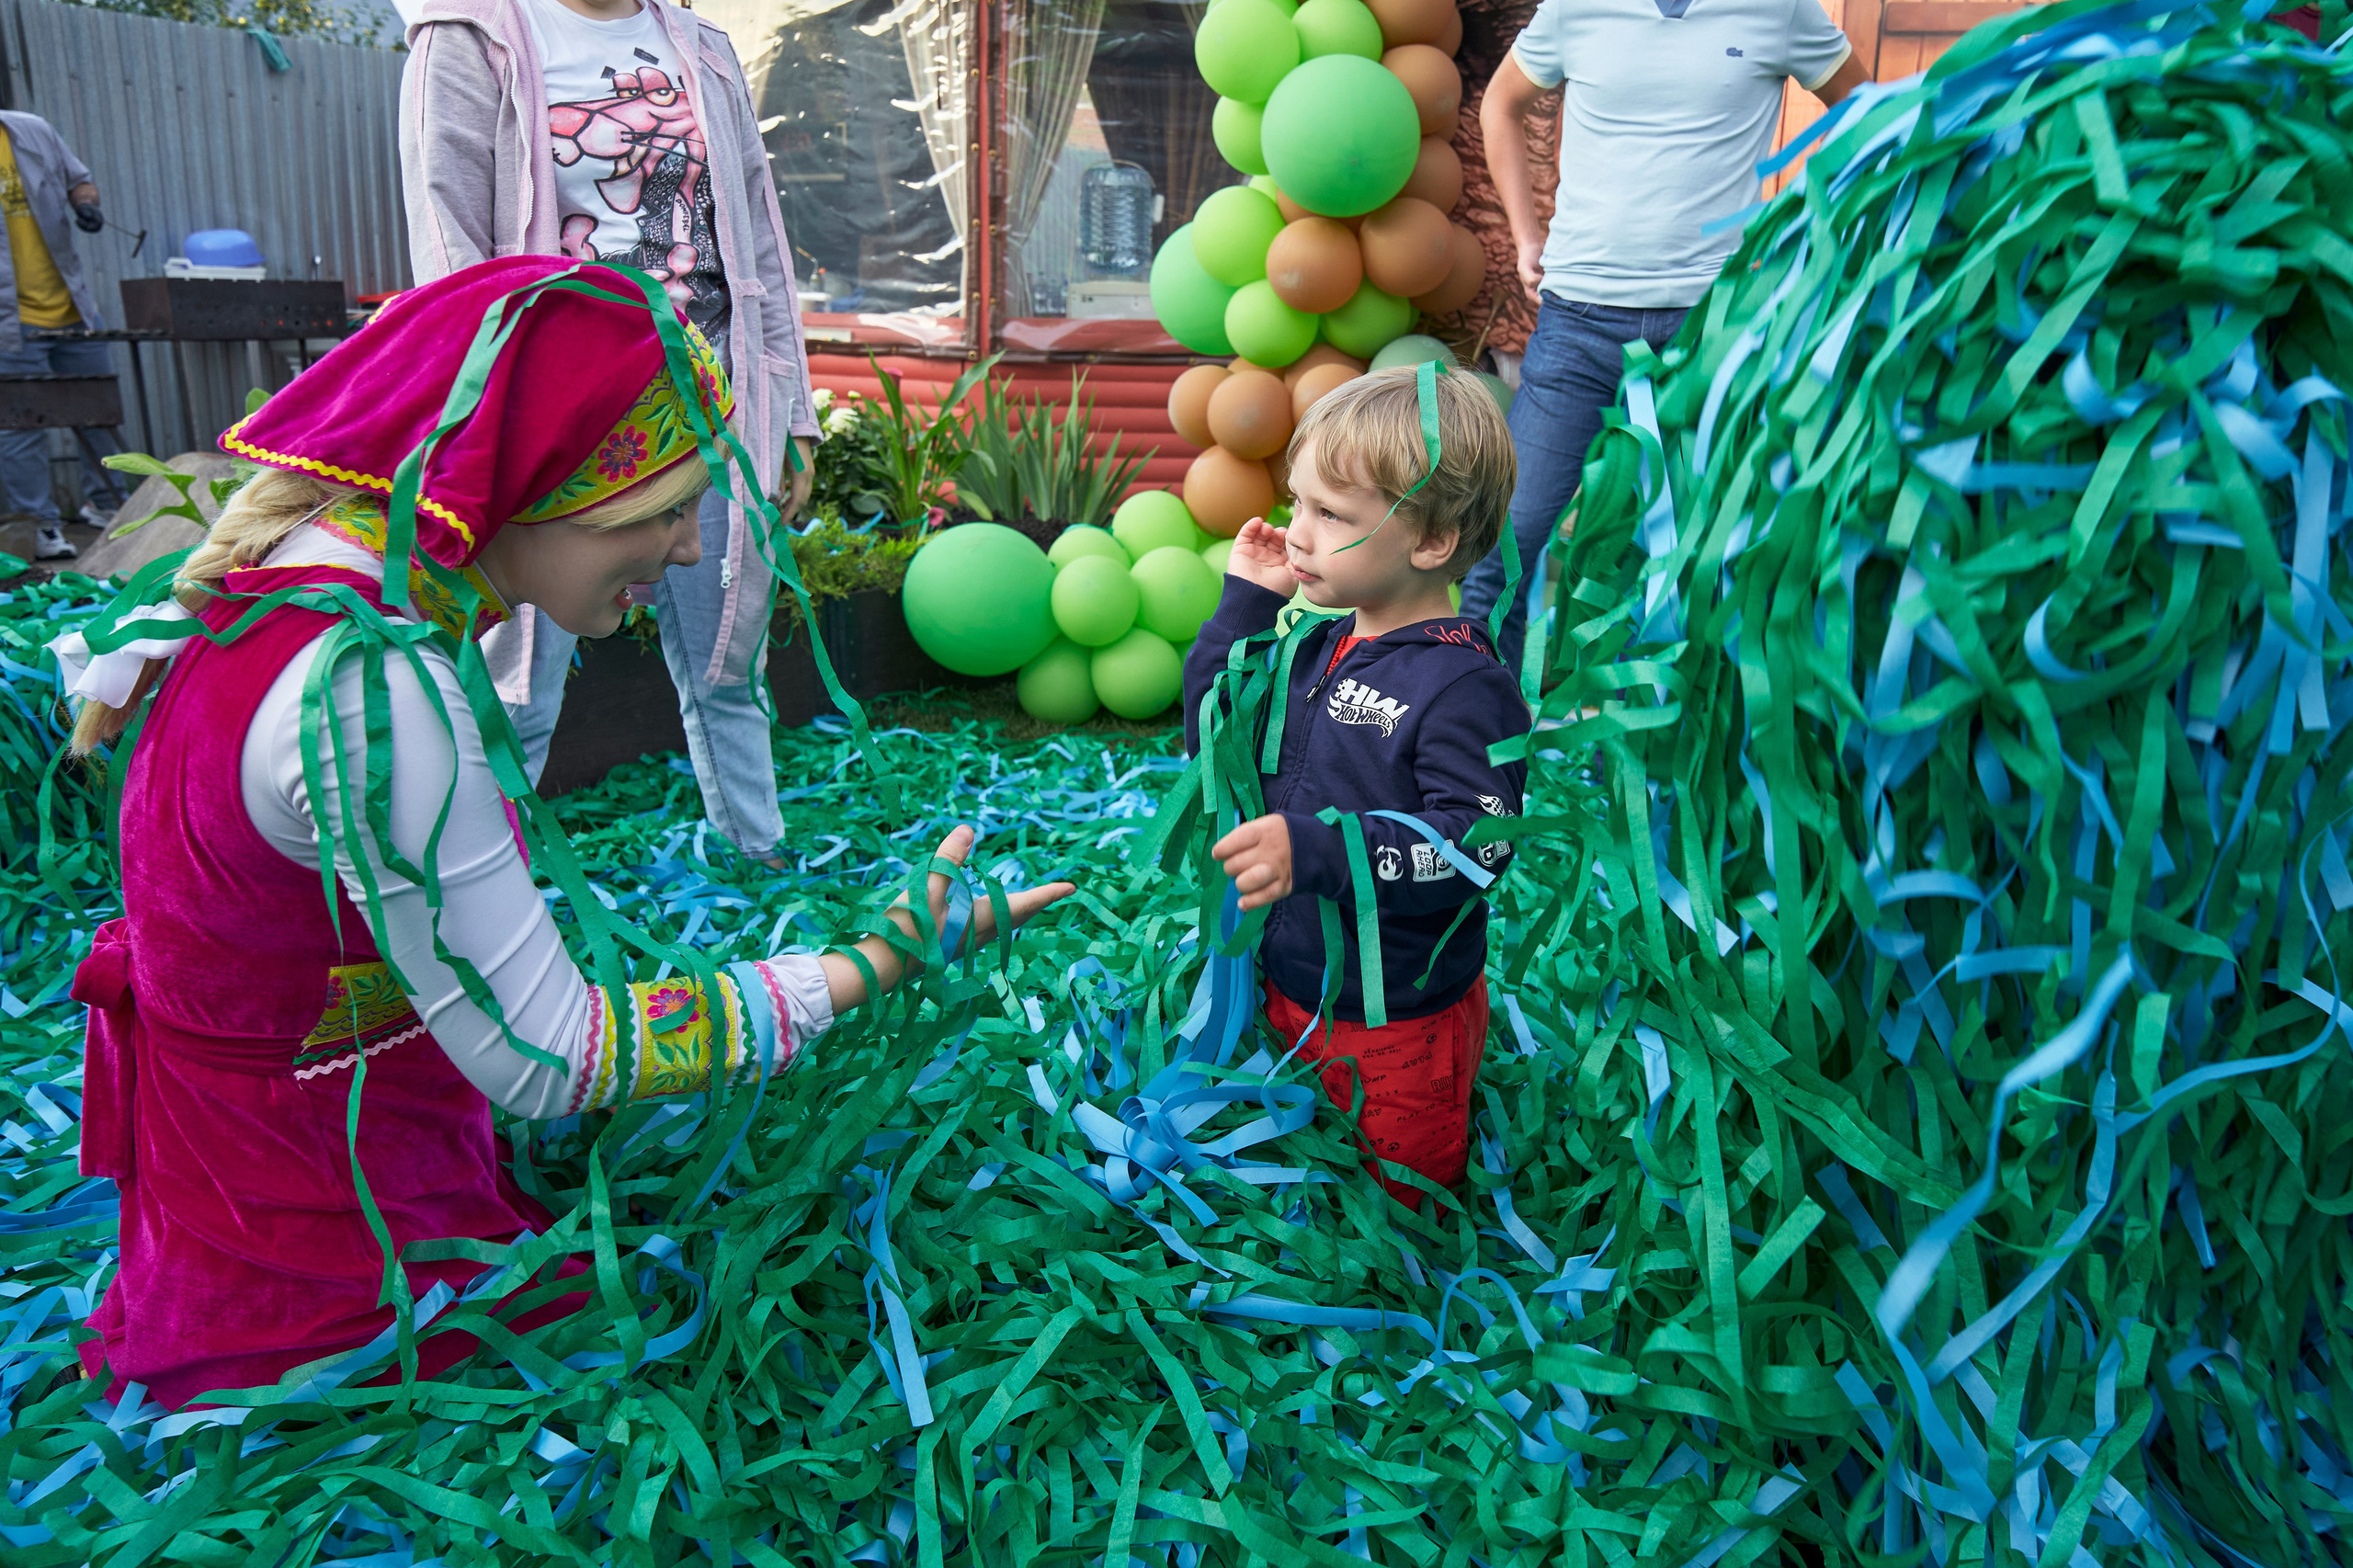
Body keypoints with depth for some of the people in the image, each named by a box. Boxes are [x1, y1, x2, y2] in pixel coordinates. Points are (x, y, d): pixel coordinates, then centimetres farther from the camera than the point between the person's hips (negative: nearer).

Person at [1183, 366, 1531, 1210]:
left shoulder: (1464, 687, -24)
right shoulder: (1315, 643, 0)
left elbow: (1473, 845, -30)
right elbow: (1214, 737, 7)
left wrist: (1315, 851, -37)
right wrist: (1244, 603, -2)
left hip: (1395, 1022, -7)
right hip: (1285, 985, 7)